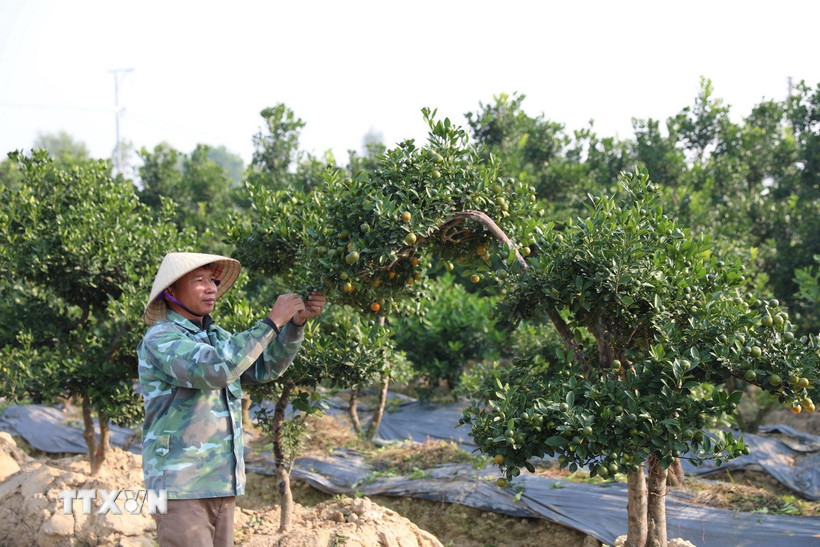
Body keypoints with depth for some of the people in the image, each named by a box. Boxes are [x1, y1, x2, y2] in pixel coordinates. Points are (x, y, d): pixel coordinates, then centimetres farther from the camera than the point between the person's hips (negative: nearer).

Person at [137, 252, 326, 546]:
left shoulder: (215, 337, 16)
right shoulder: (160, 339, -10)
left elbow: (266, 367, 12)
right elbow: (215, 370, -26)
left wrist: (297, 322, -3)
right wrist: (272, 321, -22)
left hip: (221, 485, 8)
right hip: (180, 486, -8)